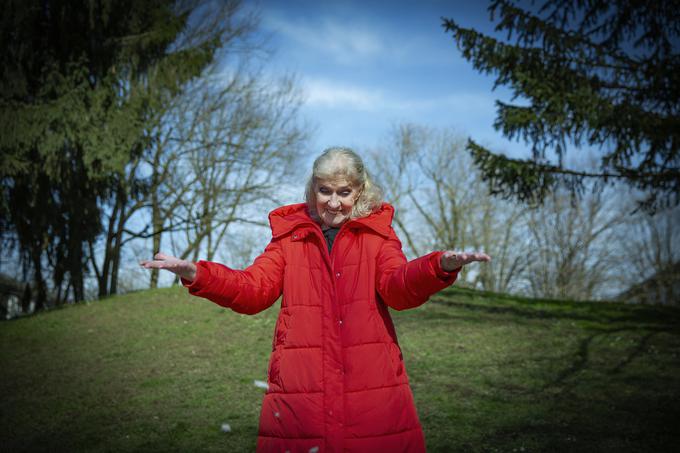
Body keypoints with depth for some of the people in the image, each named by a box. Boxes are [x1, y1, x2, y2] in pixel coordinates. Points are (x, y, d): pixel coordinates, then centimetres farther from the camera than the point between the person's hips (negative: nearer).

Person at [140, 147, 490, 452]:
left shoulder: (377, 233, 10)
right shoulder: (289, 236, 14)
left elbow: (399, 287, -7)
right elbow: (252, 290, 3)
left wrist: (441, 267, -29)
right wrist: (194, 274, -14)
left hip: (372, 390, -1)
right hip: (300, 393, 1)